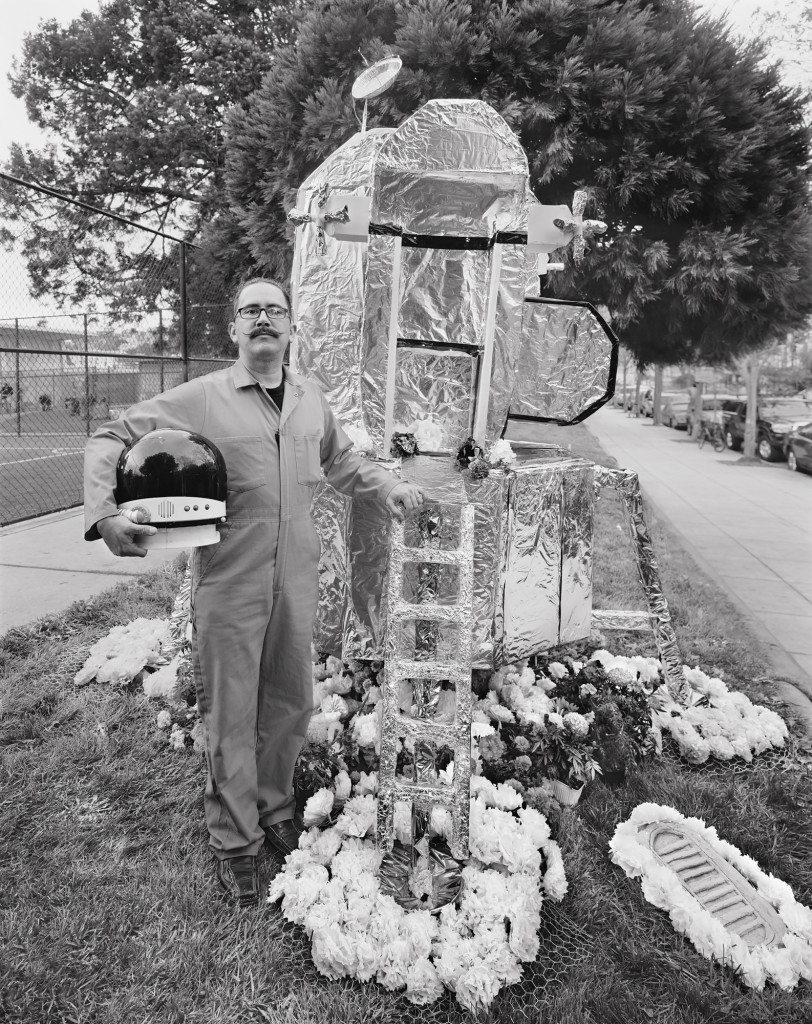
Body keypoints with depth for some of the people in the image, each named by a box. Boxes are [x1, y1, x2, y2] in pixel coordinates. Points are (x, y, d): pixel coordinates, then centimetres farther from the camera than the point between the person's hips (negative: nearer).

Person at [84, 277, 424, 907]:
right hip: (229, 584, -4)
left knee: (291, 705, 17)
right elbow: (110, 441, -2)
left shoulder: (312, 401, 9)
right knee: (231, 715, 7)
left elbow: (341, 460, 26)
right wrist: (105, 514, -16)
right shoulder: (201, 400, -6)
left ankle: (275, 809, 42)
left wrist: (389, 487, 13)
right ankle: (235, 842, 28)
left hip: (297, 580, 5)